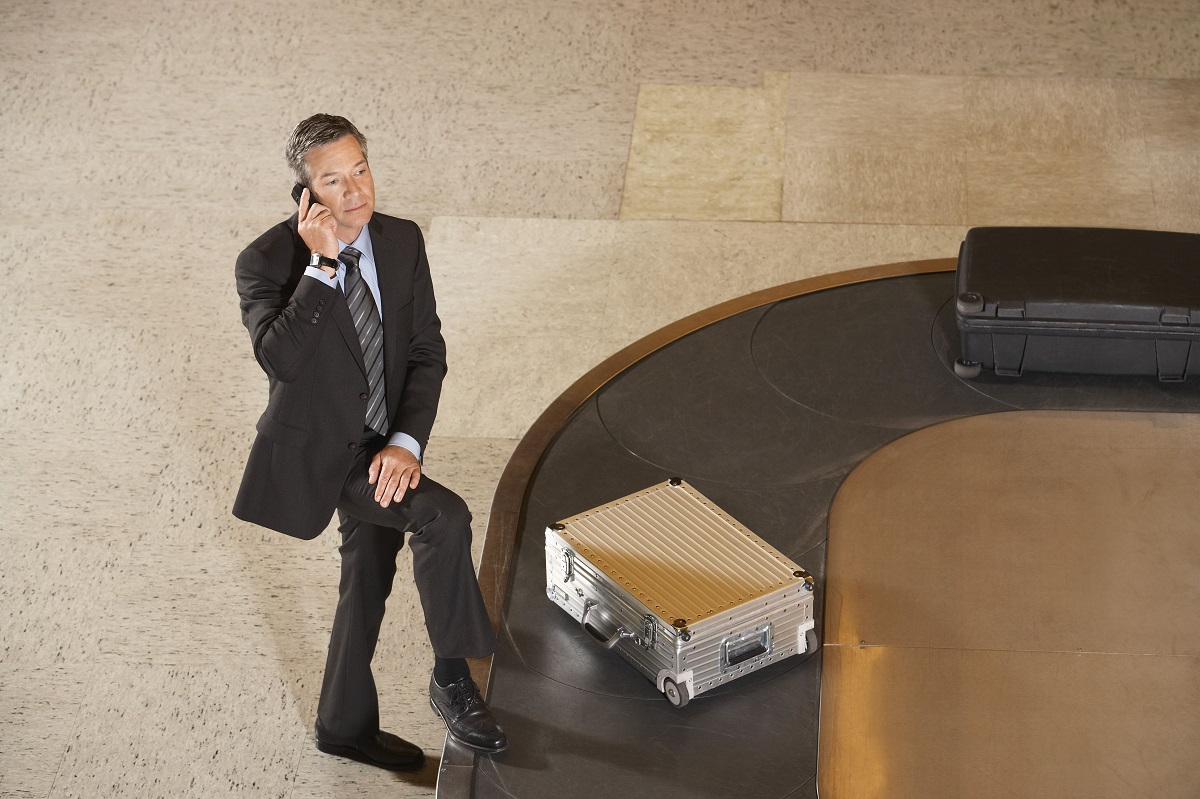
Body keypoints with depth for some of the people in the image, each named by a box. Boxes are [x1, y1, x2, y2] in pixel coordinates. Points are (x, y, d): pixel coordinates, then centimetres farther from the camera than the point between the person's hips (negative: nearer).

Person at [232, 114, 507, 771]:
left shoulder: (402, 242, -3)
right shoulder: (267, 261, -18)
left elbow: (427, 351, -2)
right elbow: (279, 357, -34)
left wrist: (405, 441, -14)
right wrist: (322, 263, -34)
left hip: (380, 446, 7)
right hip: (316, 451, -7)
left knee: (368, 582, 20)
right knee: (444, 517, -24)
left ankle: (345, 725, 40)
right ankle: (452, 679, -8)